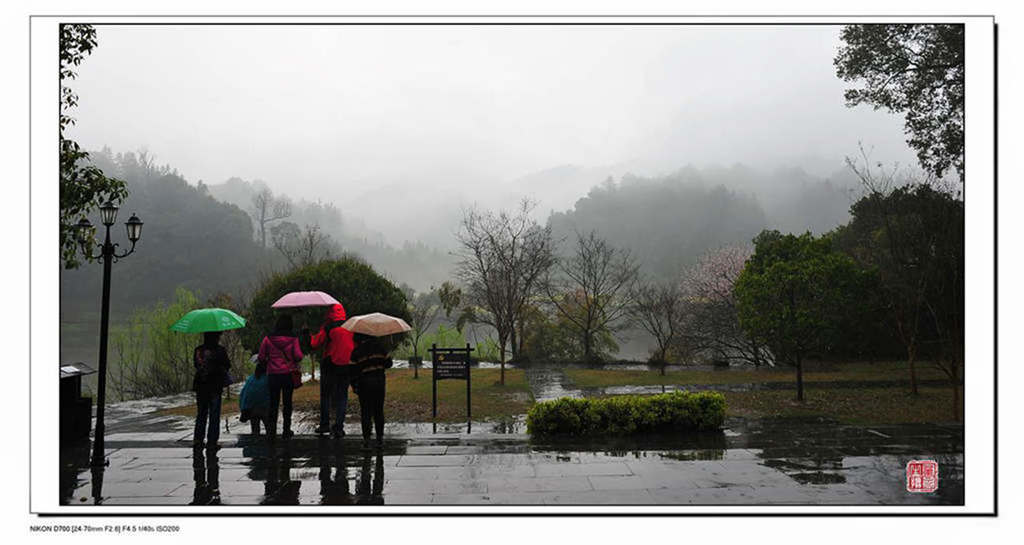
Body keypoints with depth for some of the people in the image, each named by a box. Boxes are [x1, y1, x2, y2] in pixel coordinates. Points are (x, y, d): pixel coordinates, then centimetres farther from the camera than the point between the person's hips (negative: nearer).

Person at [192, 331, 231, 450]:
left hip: (200, 387, 4)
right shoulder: (220, 350, -12)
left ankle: (197, 440, 14)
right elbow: (227, 366, -4)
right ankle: (211, 442, 1)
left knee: (201, 414, 16)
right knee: (214, 416, 3)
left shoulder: (198, 350, 2)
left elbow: (195, 365, 11)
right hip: (215, 386, -4)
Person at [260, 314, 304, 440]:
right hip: (289, 374, 0)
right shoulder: (293, 339, -7)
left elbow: (261, 357, -3)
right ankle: (286, 431, 13)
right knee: (287, 402, 10)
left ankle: (271, 431, 4)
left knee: (273, 403, 8)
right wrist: (295, 362, 10)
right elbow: (298, 356, -12)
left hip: (273, 374, 1)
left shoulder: (268, 339, -4)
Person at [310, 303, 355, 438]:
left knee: (325, 395, 13)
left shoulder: (328, 328, -9)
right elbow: (356, 345, 9)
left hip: (329, 366, -2)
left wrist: (311, 337, 13)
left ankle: (325, 424, 13)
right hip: (346, 366, 3)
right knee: (342, 396, 7)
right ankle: (339, 426, 1)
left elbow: (316, 344, -5)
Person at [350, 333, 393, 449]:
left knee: (365, 412, 5)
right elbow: (389, 363, 5)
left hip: (364, 383, -2)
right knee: (379, 411, 10)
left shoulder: (356, 351, -4)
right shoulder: (380, 345, 3)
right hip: (379, 381, 2)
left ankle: (366, 438, 2)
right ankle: (380, 437, 10)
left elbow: (353, 370, -6)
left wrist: (354, 386, 4)